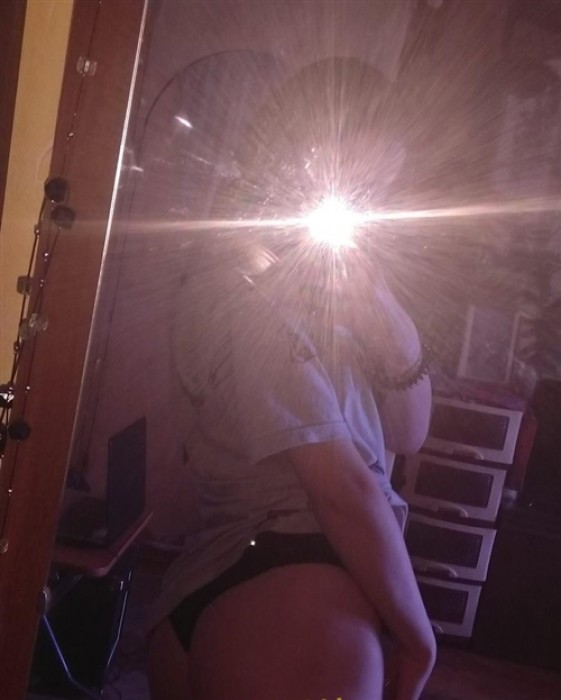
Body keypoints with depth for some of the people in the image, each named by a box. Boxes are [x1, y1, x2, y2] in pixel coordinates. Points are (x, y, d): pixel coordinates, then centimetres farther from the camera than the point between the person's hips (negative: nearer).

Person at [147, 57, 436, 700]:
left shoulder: (319, 291, 16)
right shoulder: (245, 293, -13)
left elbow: (408, 432, 14)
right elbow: (345, 487, -18)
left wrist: (381, 304, 0)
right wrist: (415, 633, -7)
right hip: (281, 595, -10)